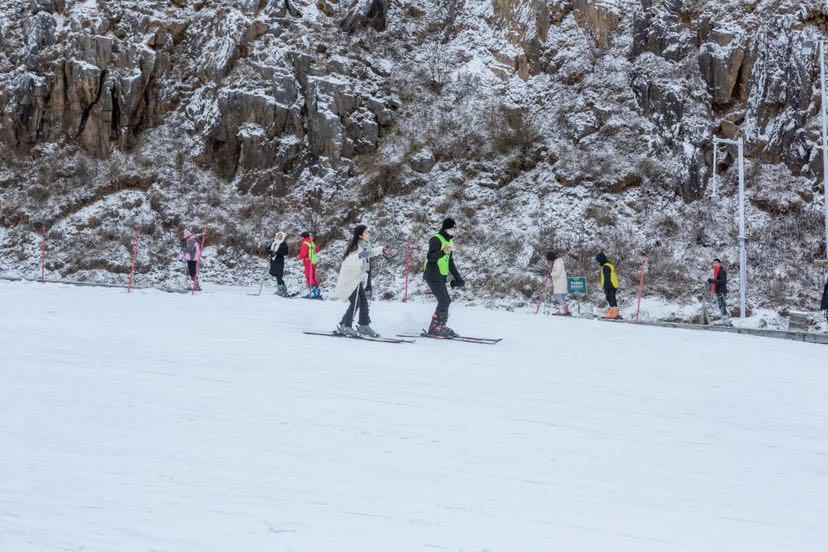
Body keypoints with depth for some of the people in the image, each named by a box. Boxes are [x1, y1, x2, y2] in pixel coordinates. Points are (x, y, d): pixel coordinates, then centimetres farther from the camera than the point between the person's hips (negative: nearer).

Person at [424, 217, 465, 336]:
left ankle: (438, 327, 10)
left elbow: (450, 262, 25)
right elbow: (430, 257, -22)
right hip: (433, 276, -9)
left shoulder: (449, 241, 19)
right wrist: (443, 252, -39)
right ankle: (436, 328, -11)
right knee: (444, 301, -14)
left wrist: (457, 277, 20)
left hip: (441, 277, 9)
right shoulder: (436, 239, -10)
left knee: (445, 302, 6)